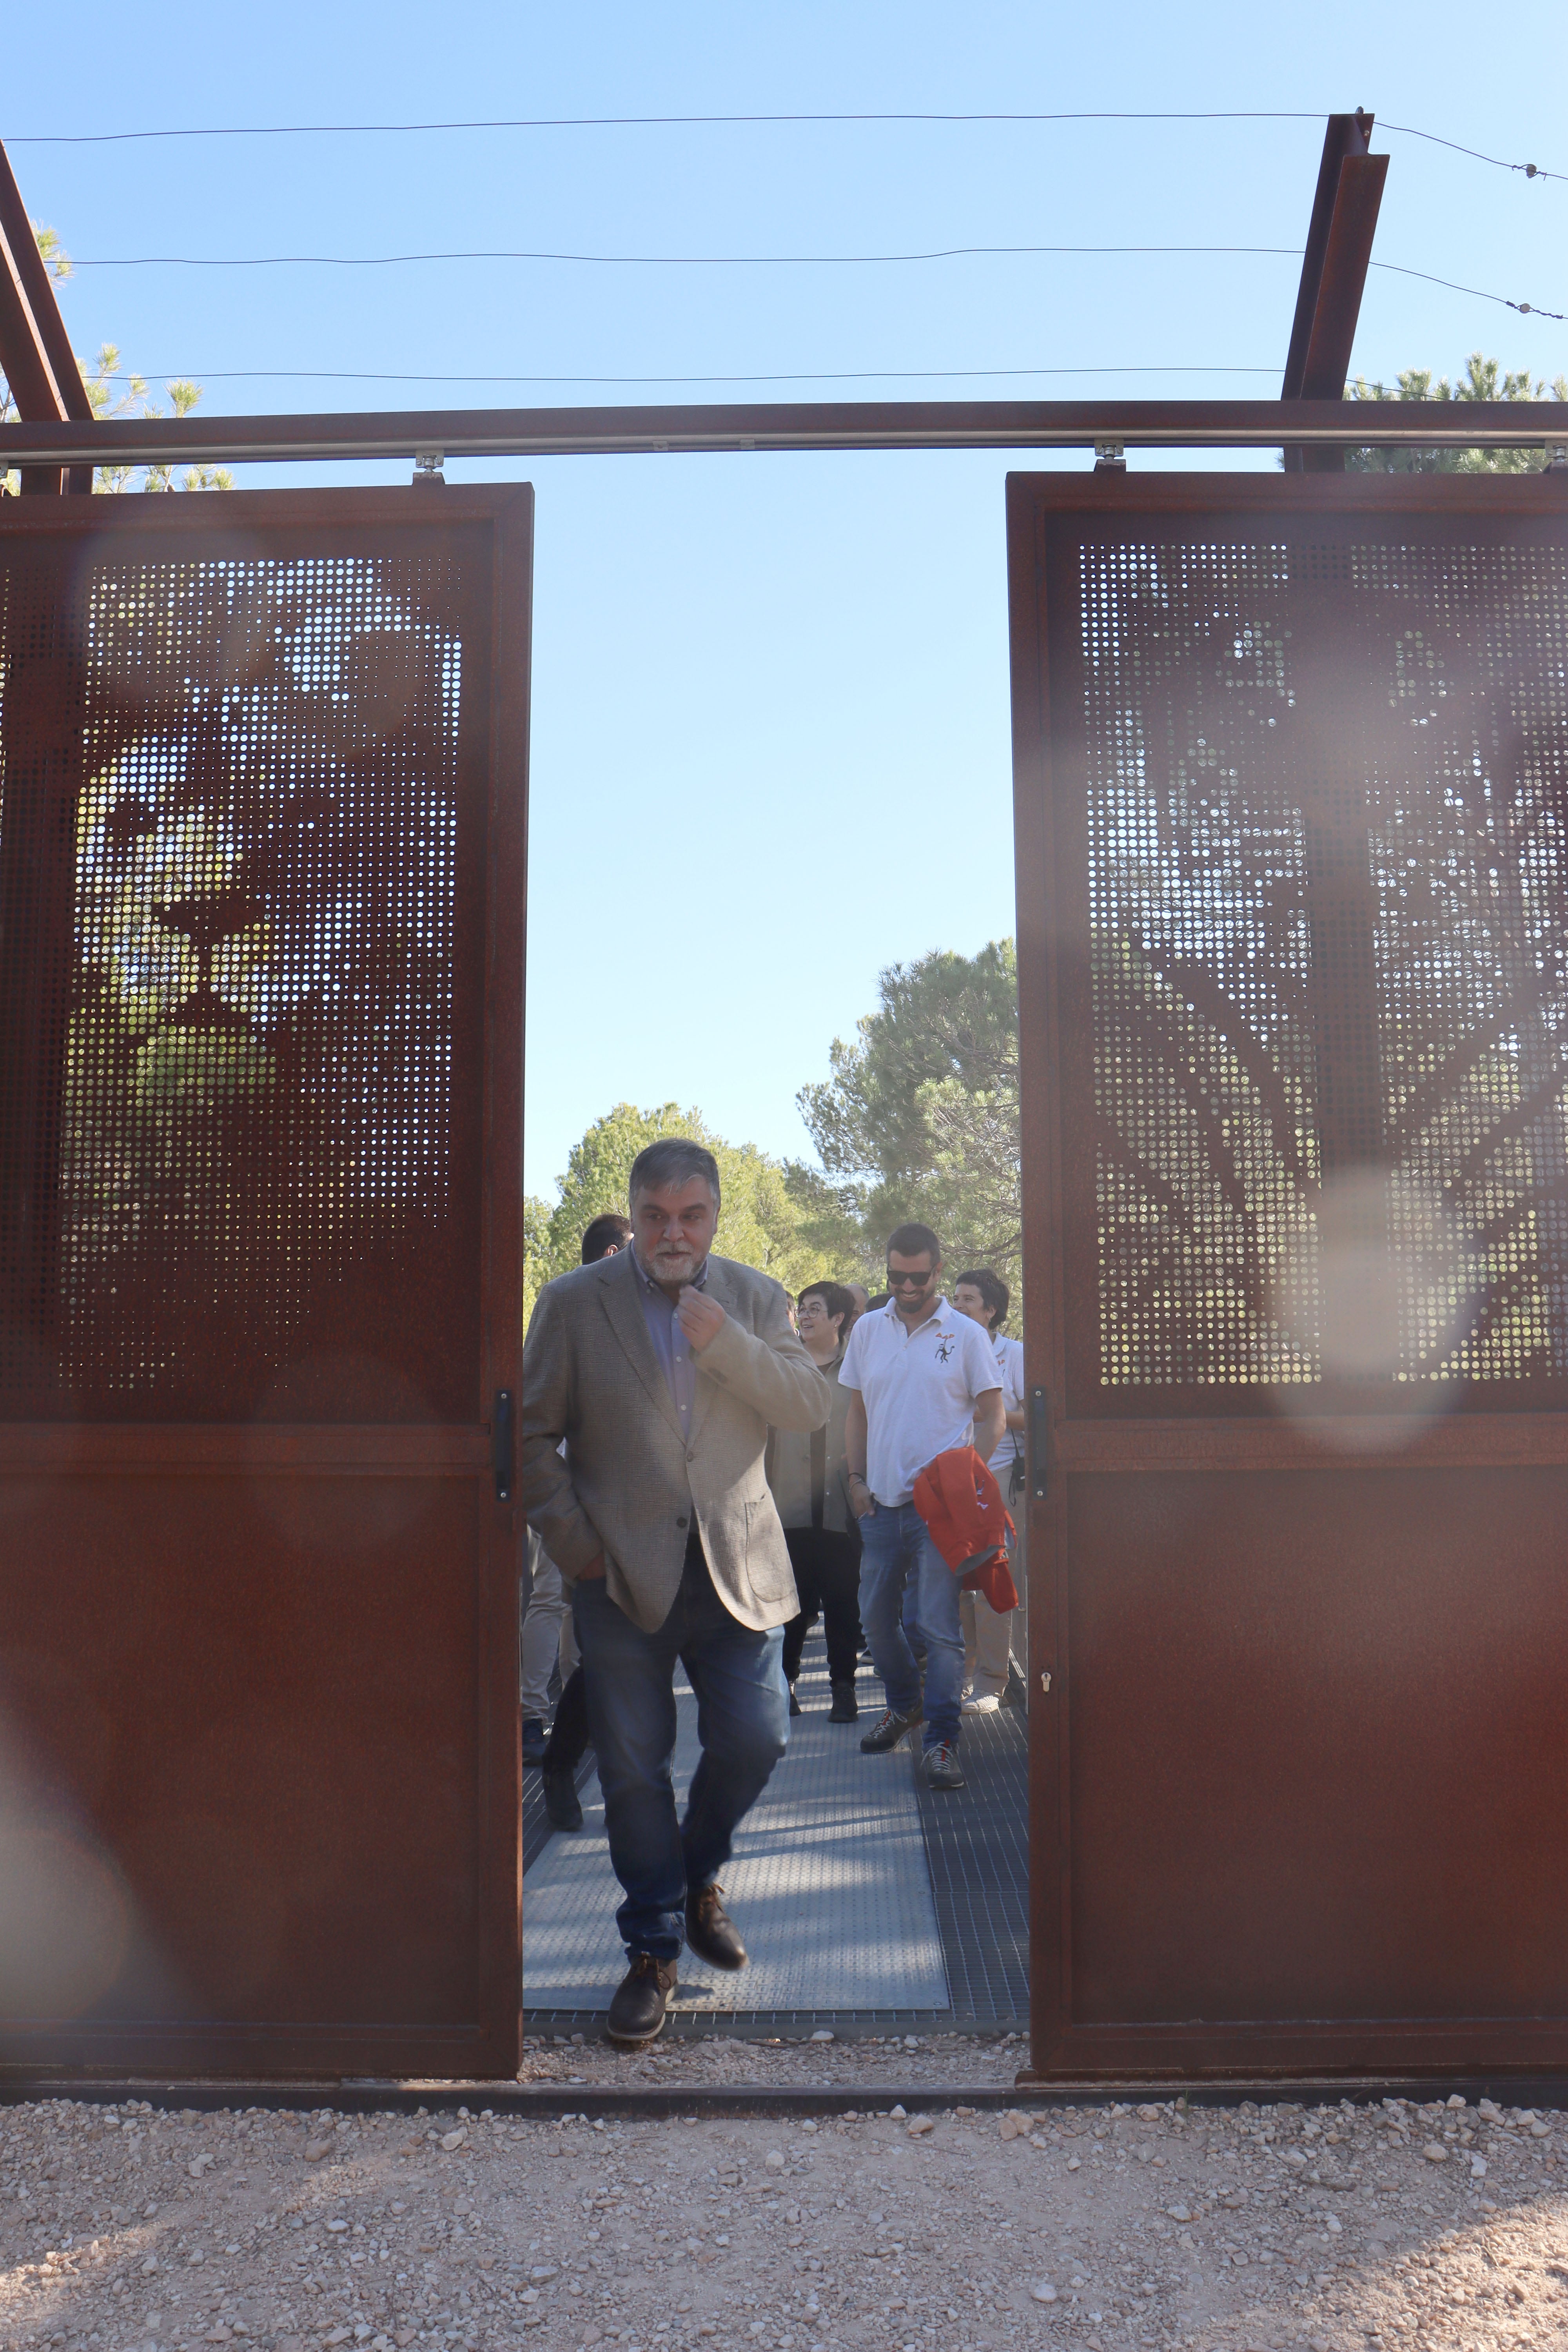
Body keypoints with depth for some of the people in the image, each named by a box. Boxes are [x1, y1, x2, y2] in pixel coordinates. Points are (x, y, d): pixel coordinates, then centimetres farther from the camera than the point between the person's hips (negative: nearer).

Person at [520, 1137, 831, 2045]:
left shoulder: (756, 1298, 7)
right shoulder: (574, 1301, 0)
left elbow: (813, 1406, -3)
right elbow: (533, 1433, 1)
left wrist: (725, 1343, -16)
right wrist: (573, 1542, -7)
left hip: (738, 1568, 2)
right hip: (623, 1576, -2)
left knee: (756, 1739, 1)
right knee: (634, 1766, 4)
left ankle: (700, 1878, 32)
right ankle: (653, 1948, 22)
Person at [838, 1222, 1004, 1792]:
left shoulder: (966, 1335, -1)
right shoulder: (868, 1330, 10)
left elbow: (992, 1418, 1)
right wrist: (857, 1478, 6)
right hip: (882, 1503, 4)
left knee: (940, 1625, -7)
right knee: (876, 1615, 13)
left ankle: (941, 1739, -1)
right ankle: (904, 1705, 36)